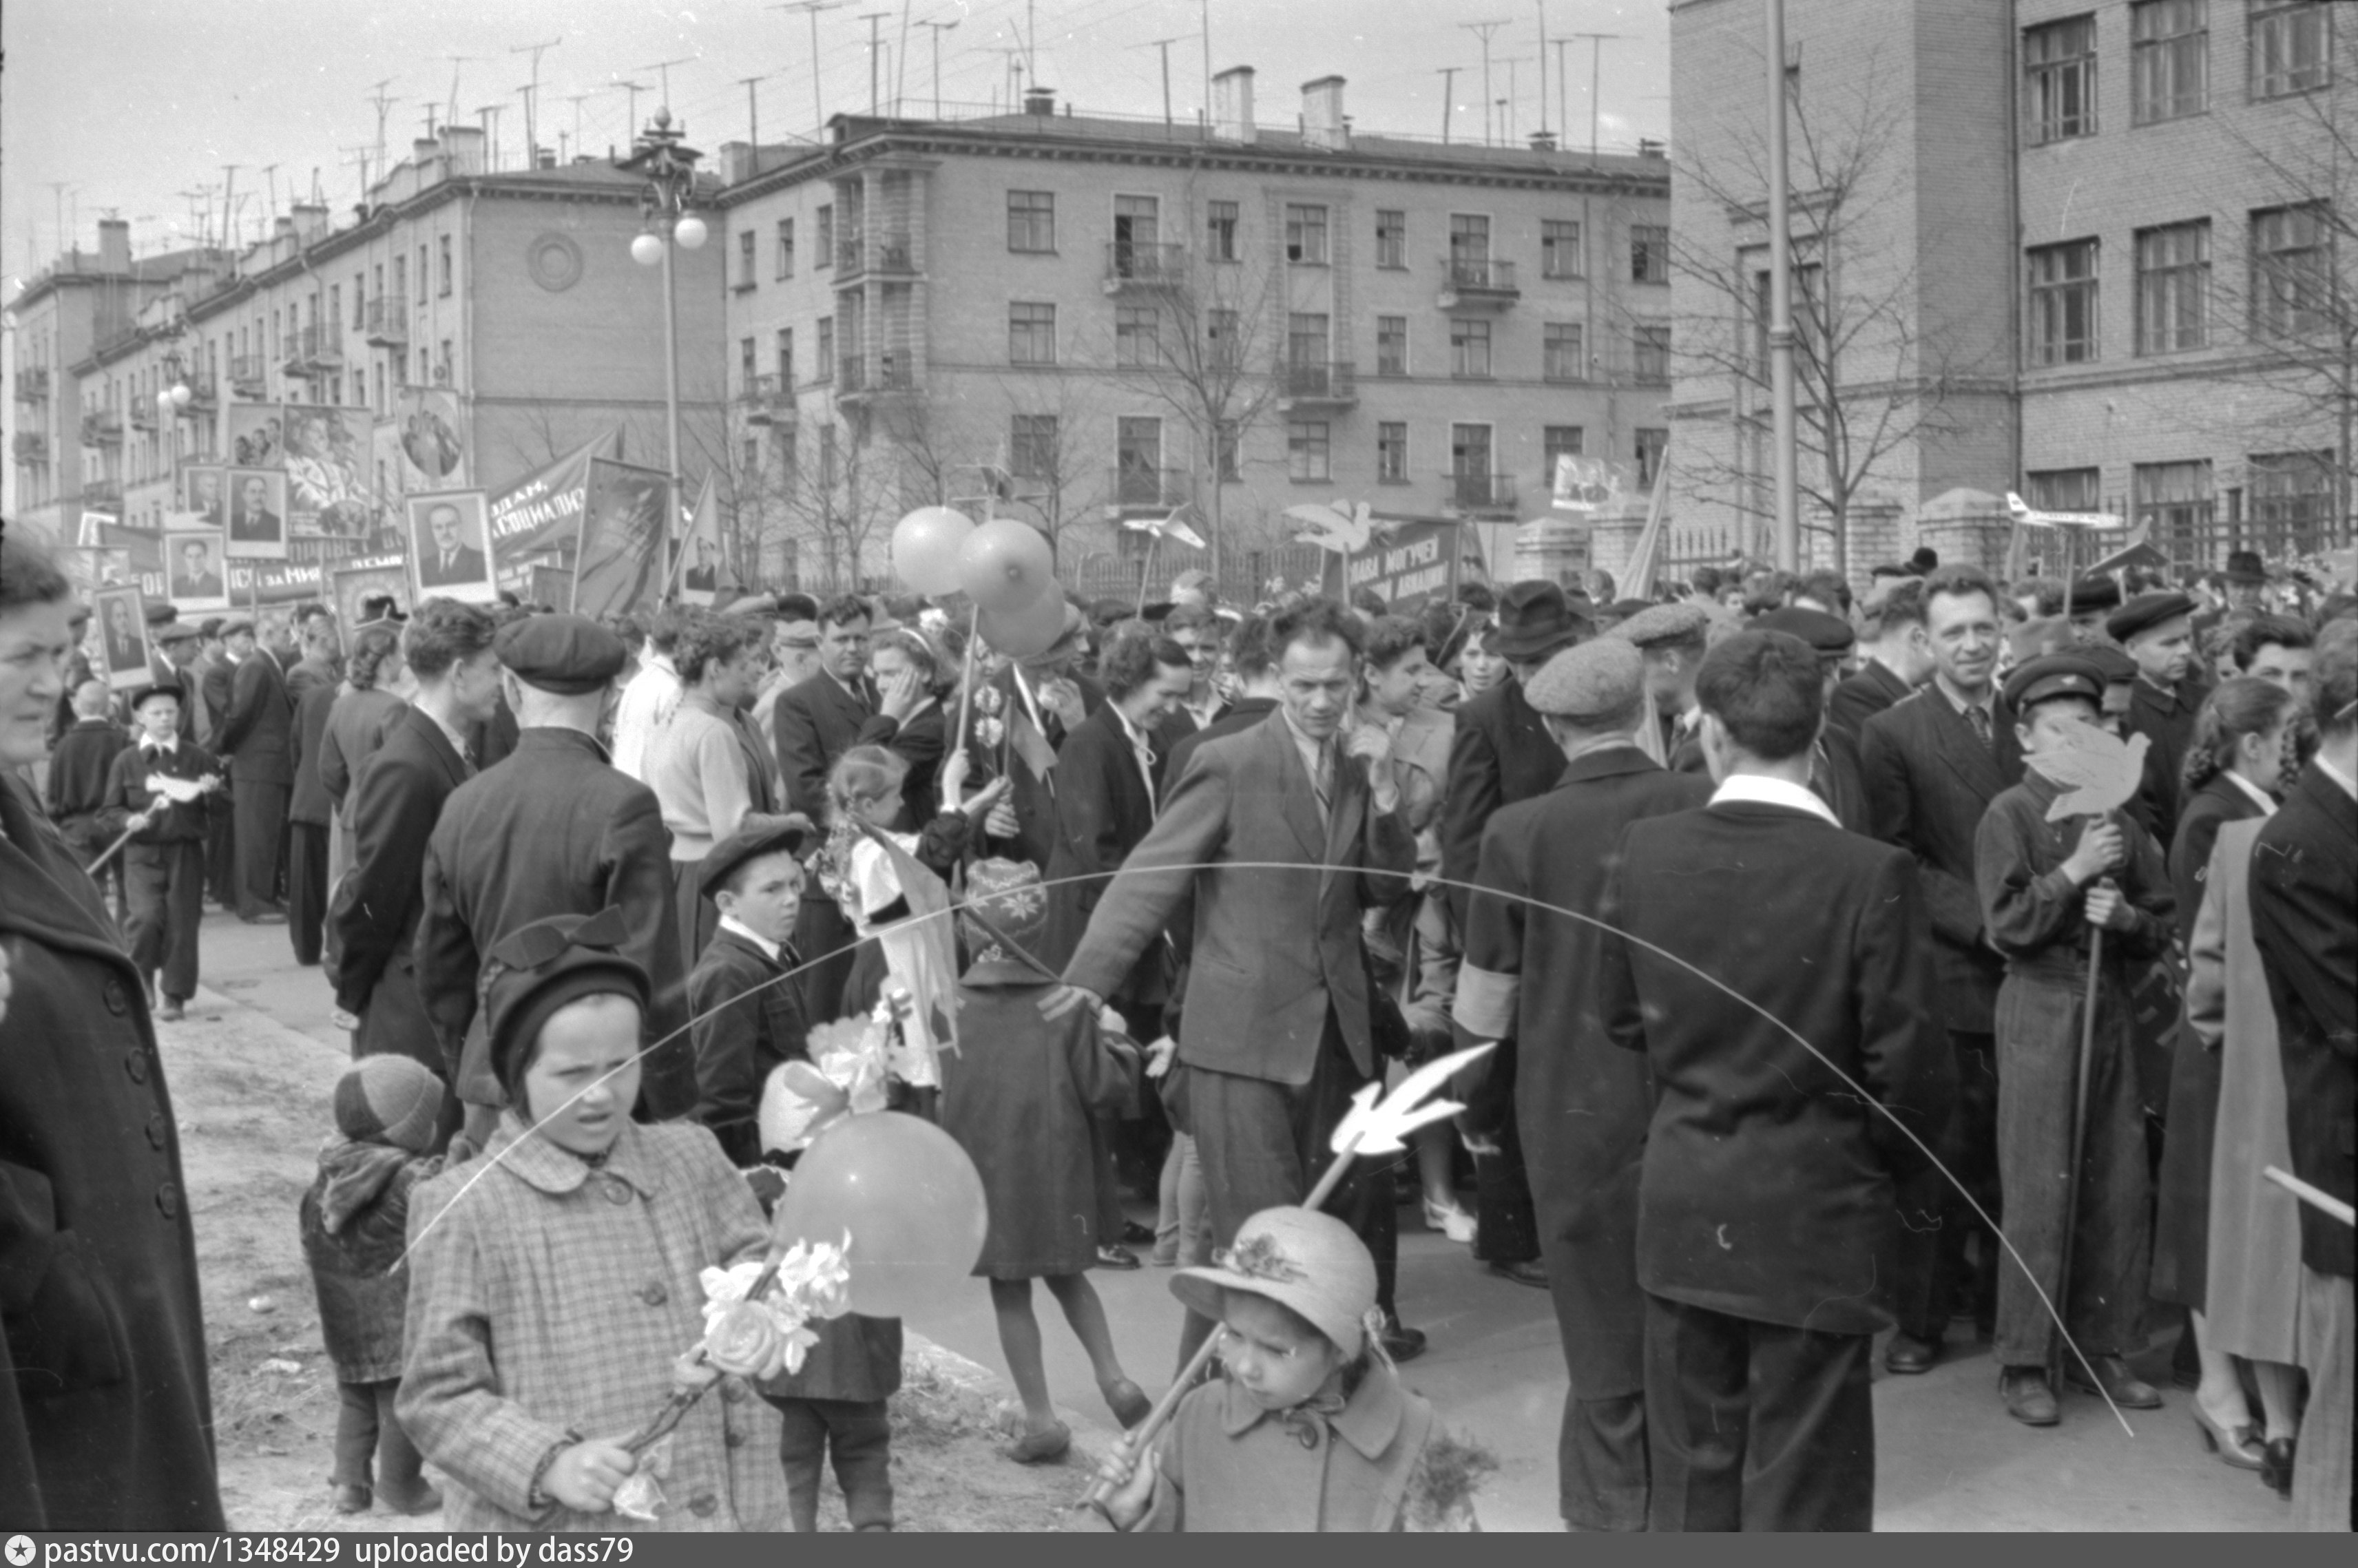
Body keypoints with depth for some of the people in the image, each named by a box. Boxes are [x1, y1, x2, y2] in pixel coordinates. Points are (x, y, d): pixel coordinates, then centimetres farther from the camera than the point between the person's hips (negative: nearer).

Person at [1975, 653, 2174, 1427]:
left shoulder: (2117, 818, 10)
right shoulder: (2010, 815, -3)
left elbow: (2161, 927, 12)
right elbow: (2007, 923, -11)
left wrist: (2124, 916, -8)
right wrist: (2074, 870, -17)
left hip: (2110, 1007, 5)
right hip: (2040, 1007, -5)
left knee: (2121, 1186, 6)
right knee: (2039, 1189, -3)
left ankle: (2099, 1348, 19)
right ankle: (2024, 1362, 6)